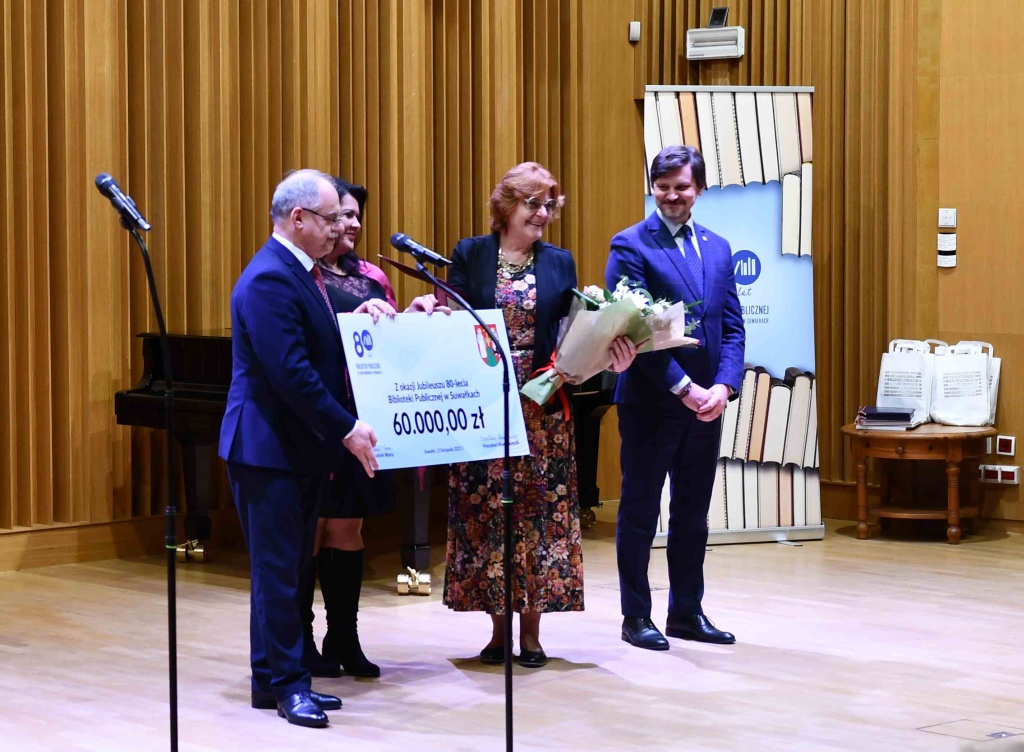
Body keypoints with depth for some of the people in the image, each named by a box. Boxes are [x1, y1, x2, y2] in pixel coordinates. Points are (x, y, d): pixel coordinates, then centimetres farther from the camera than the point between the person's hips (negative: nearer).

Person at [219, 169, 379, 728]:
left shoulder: (300, 273, 14)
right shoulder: (269, 280, -19)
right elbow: (291, 373, -24)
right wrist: (346, 429, -21)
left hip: (301, 448, 10)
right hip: (270, 448, -10)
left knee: (290, 567, 13)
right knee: (278, 568, -3)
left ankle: (278, 677, 19)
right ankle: (285, 682, 3)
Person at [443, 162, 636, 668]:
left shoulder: (560, 263, 9)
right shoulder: (470, 256, 4)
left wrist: (610, 356, -16)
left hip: (543, 410, 1)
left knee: (542, 513, 1)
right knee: (485, 513, 2)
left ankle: (531, 631, 10)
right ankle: (498, 629, 12)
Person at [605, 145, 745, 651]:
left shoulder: (717, 248, 12)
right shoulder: (631, 246, -6)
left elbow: (732, 327, 8)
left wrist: (722, 387, -8)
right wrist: (684, 387, -18)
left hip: (706, 403, 5)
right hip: (650, 401, -5)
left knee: (693, 513, 12)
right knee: (640, 510, 4)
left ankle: (687, 612, 22)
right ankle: (636, 617, 12)